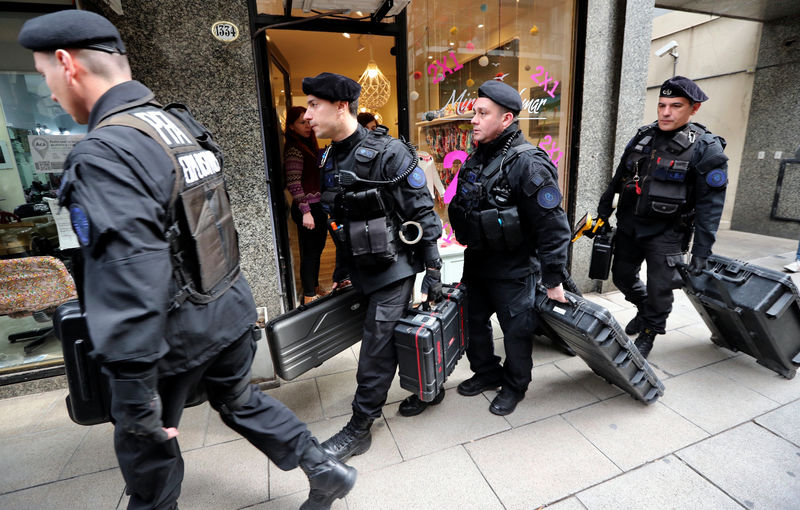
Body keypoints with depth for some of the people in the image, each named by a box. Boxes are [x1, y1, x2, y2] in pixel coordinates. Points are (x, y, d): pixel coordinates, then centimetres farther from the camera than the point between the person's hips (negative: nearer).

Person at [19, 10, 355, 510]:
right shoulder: (186, 126, 4)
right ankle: (325, 469, 38)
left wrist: (136, 403, -20)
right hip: (233, 309, 8)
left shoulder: (103, 154, -22)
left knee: (144, 442, 19)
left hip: (179, 331, -7)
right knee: (241, 399, 26)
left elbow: (131, 290, -27)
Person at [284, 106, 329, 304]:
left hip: (318, 205, 9)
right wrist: (305, 211, -23)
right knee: (309, 252, -1)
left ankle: (315, 288, 31)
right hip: (307, 208, -9)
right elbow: (293, 184, -19)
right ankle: (309, 296, 11)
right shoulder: (294, 149, -13)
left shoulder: (309, 144, 15)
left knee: (317, 249, 17)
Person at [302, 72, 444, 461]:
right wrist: (341, 270, 19)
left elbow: (423, 215, -13)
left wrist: (433, 271, -12)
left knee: (376, 349, 1)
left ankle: (359, 429, 19)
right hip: (362, 269, 7)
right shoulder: (330, 160, 9)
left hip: (393, 266, -7)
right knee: (398, 336, 18)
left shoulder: (388, 153, -15)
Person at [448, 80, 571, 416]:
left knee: (516, 329, 10)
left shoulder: (527, 163, -20)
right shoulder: (476, 158, 6)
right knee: (473, 321, 19)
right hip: (475, 262, 8)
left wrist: (553, 279, -18)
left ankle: (515, 385, 35)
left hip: (512, 268, -8)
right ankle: (487, 372, 43)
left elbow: (552, 226, -21)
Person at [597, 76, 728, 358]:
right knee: (622, 275, 16)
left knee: (659, 288, 3)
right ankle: (644, 310, 44)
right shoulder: (642, 137, 3)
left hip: (666, 233, -5)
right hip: (629, 224, 5)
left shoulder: (706, 149, -11)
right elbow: (619, 177, 12)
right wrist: (603, 212, 12)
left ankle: (648, 334, 26)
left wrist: (701, 252, -15)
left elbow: (710, 206, -12)